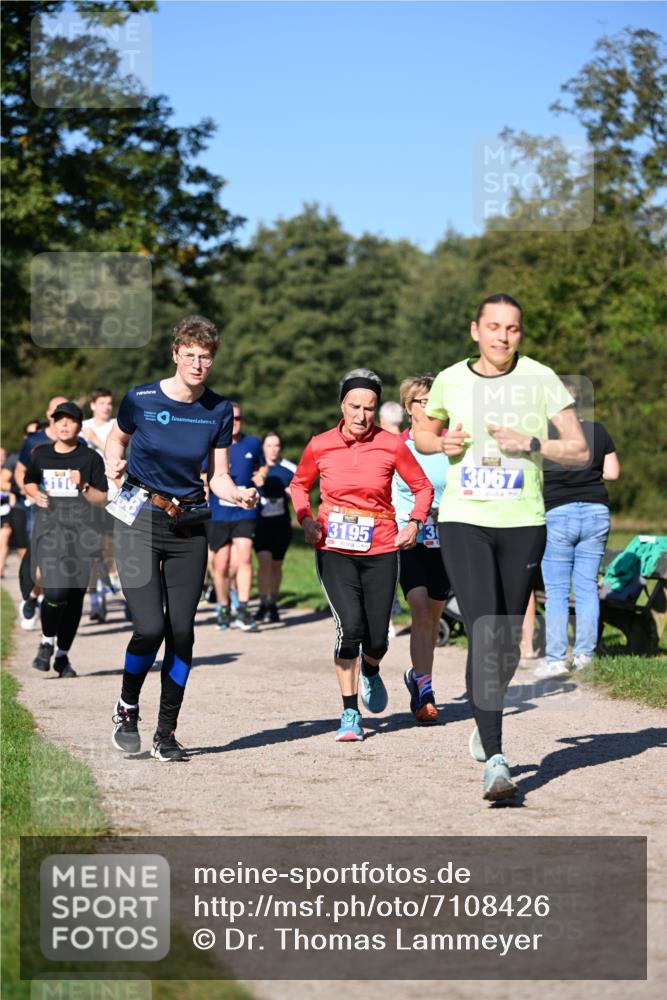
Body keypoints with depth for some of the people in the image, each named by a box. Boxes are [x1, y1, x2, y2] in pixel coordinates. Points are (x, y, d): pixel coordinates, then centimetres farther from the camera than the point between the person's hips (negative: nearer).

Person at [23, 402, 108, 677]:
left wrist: (83, 487, -16)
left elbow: (101, 499, 2)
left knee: (76, 595, 3)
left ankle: (63, 654, 19)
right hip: (49, 528, 0)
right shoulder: (40, 454, 9)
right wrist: (35, 494, 3)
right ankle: (47, 643, 7)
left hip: (82, 530, 0)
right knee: (55, 591, -18)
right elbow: (28, 482, 25)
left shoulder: (90, 458, 2)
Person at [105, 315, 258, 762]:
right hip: (138, 520, -3)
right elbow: (116, 439, 12)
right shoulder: (141, 399, -7)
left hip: (188, 526, 3)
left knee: (182, 631, -1)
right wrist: (113, 465, -7)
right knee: (150, 627, -14)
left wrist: (238, 494, -15)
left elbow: (219, 477, 4)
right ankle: (127, 709, 12)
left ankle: (167, 733, 12)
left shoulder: (220, 410, 1)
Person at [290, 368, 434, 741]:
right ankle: (350, 714, -4)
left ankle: (370, 672, 40)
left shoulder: (391, 445, -3)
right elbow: (299, 484, 17)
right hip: (334, 551, -1)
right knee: (350, 626, -18)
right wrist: (306, 519, 1)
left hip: (380, 550, 1)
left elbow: (423, 487, 9)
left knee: (376, 638, 1)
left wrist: (414, 522, -5)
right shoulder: (320, 446, -1)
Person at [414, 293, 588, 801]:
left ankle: (487, 719, 41)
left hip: (523, 522, 1)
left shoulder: (540, 379, -1)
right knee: (484, 636, -14)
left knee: (508, 642, 11)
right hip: (464, 520, -1)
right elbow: (422, 434, 21)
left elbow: (579, 449, -1)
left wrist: (530, 443, -17)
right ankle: (495, 760, -17)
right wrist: (442, 442, -2)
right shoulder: (450, 380, 4)